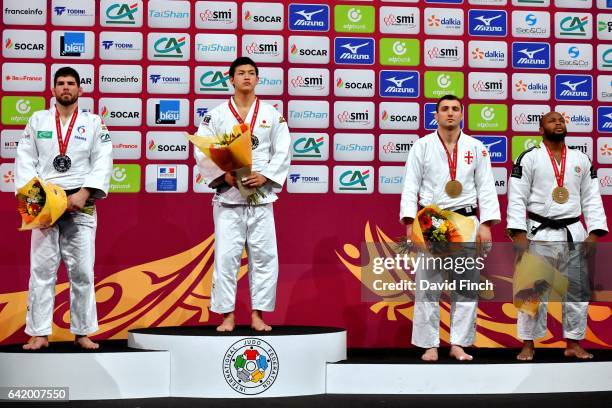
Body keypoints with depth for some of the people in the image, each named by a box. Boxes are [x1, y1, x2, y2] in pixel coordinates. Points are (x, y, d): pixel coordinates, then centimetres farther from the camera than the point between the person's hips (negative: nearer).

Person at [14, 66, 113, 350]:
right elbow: (25, 160, 4)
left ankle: (82, 332, 12)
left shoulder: (94, 123, 6)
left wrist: (84, 194, -15)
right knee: (41, 269, 1)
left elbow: (102, 163, -2)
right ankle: (39, 334, 8)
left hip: (80, 204, -1)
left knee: (82, 271, 2)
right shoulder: (37, 120, 10)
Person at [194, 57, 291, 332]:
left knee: (264, 256, 1)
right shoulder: (216, 115, 3)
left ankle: (257, 314, 11)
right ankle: (227, 316, 7)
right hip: (228, 195, -1)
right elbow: (202, 151, -2)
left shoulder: (272, 114, 7)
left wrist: (265, 176, -12)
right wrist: (224, 175, -16)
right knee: (226, 257, -2)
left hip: (261, 195, 1)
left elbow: (283, 152, 3)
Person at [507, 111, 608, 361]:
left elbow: (592, 198, 8)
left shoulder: (581, 160, 9)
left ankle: (573, 344, 19)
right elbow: (517, 198, -6)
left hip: (574, 234, 4)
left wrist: (594, 233, -1)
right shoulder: (528, 159, -2)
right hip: (540, 234, -3)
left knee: (577, 290, 7)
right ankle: (528, 345, 10)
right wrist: (518, 233, -14)